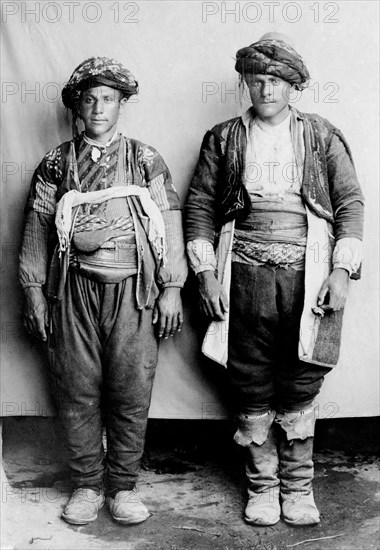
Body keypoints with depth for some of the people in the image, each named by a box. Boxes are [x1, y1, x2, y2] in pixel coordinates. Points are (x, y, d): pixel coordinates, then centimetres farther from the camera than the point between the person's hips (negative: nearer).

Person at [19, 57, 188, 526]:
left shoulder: (146, 161, 7)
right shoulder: (56, 163, 9)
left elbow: (169, 225, 5)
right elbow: (37, 227, 8)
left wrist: (171, 288, -1)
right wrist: (34, 291, 3)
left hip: (133, 289, -1)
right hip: (73, 289, 1)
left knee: (131, 393, 2)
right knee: (78, 391, 5)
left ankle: (123, 487, 17)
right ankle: (87, 485, 20)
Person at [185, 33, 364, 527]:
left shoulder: (323, 137, 10)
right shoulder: (223, 139, 10)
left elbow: (350, 202, 6)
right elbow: (200, 206, 9)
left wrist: (342, 270, -4)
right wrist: (206, 274, 0)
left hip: (307, 278, 0)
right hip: (245, 277, 1)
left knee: (301, 389, 3)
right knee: (252, 392, 6)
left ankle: (298, 488, 21)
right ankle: (262, 487, 23)